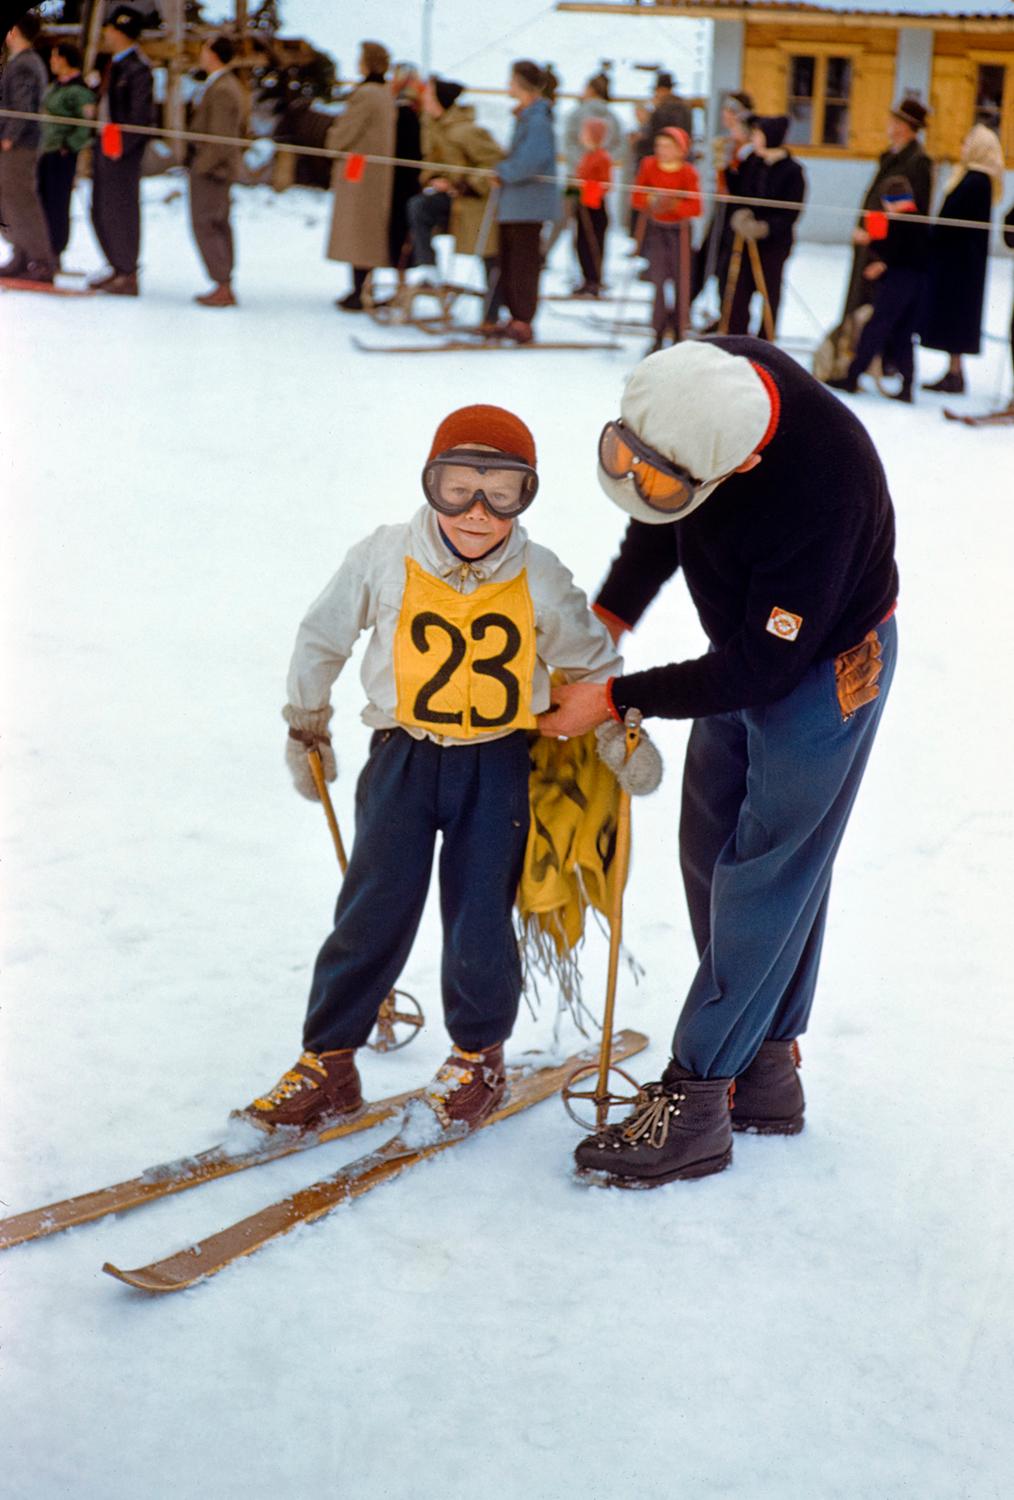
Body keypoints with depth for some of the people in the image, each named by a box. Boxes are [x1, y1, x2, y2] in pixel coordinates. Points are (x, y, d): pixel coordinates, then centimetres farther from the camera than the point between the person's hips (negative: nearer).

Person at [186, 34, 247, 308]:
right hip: (221, 166, 10)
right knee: (219, 225, 14)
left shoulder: (220, 90, -20)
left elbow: (220, 138, -24)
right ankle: (225, 287, 18)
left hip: (209, 169, -10)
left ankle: (223, 288, -6)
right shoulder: (233, 86, 12)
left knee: (205, 226, -6)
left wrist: (201, 165, -18)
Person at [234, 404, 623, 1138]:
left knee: (479, 920, 0)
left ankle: (479, 1055, 24)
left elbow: (593, 659, 9)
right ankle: (327, 1062, 11)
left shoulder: (540, 580, -7)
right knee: (373, 912, -2)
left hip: (499, 766, 0)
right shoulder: (385, 560, -9)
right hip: (405, 756, 0)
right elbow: (322, 637, 6)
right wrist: (306, 726, 15)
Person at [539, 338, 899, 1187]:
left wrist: (615, 700, -23)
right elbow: (659, 527, 4)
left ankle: (694, 1106, 1)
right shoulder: (700, 377, -18)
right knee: (713, 854, 11)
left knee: (766, 873, -5)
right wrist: (609, 616, -5)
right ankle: (765, 1071, 23)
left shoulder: (821, 489, -39)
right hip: (748, 647, 8)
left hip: (824, 669, -8)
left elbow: (759, 670, -29)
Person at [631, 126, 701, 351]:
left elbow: (695, 207, -11)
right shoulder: (649, 166, -1)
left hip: (679, 230, -1)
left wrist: (674, 205, -26)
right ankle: (659, 335, -1)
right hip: (655, 229, 1)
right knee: (658, 280, -8)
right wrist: (650, 201, -17)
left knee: (680, 282, 4)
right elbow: (637, 197, 3)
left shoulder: (688, 172, -8)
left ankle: (678, 335, 17)